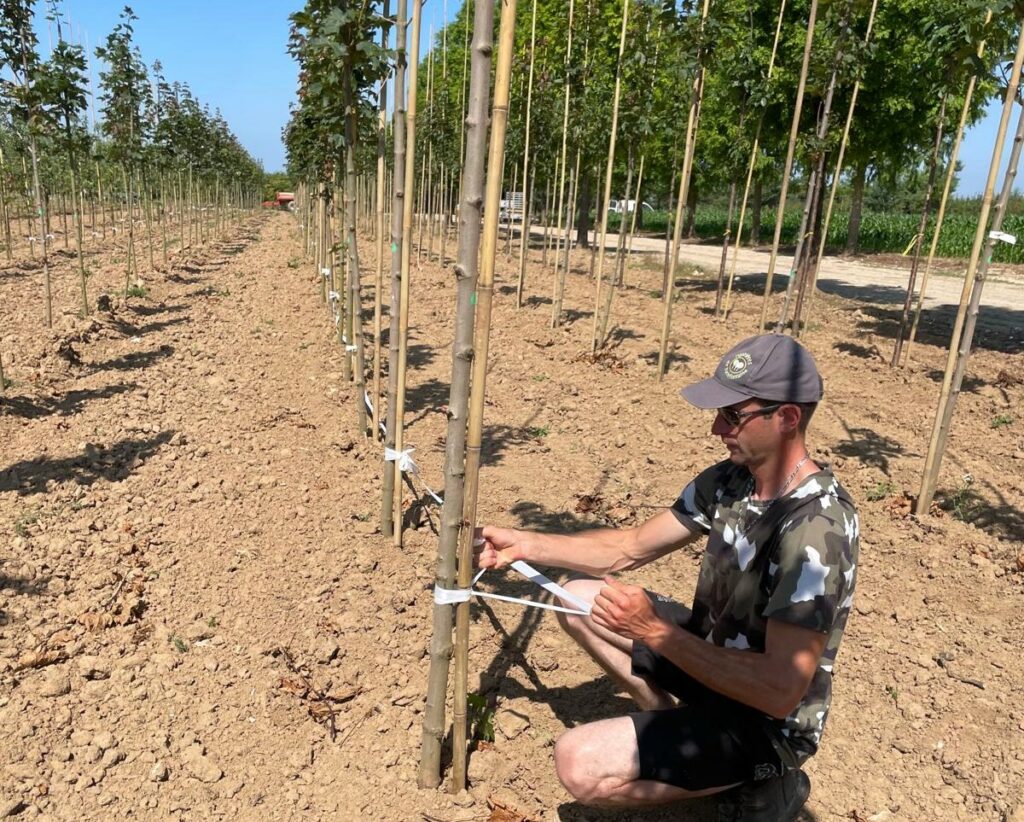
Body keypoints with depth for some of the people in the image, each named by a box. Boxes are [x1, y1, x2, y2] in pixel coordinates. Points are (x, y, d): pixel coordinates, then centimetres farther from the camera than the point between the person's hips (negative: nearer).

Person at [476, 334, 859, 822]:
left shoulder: (815, 529, -31)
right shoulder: (730, 479, -5)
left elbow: (779, 691, -32)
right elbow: (631, 548, 2)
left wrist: (656, 631, -31)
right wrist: (525, 545, -6)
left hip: (766, 720, -8)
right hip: (712, 656, 8)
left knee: (581, 765, -23)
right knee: (579, 600, 7)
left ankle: (758, 781, -1)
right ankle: (676, 727, 8)